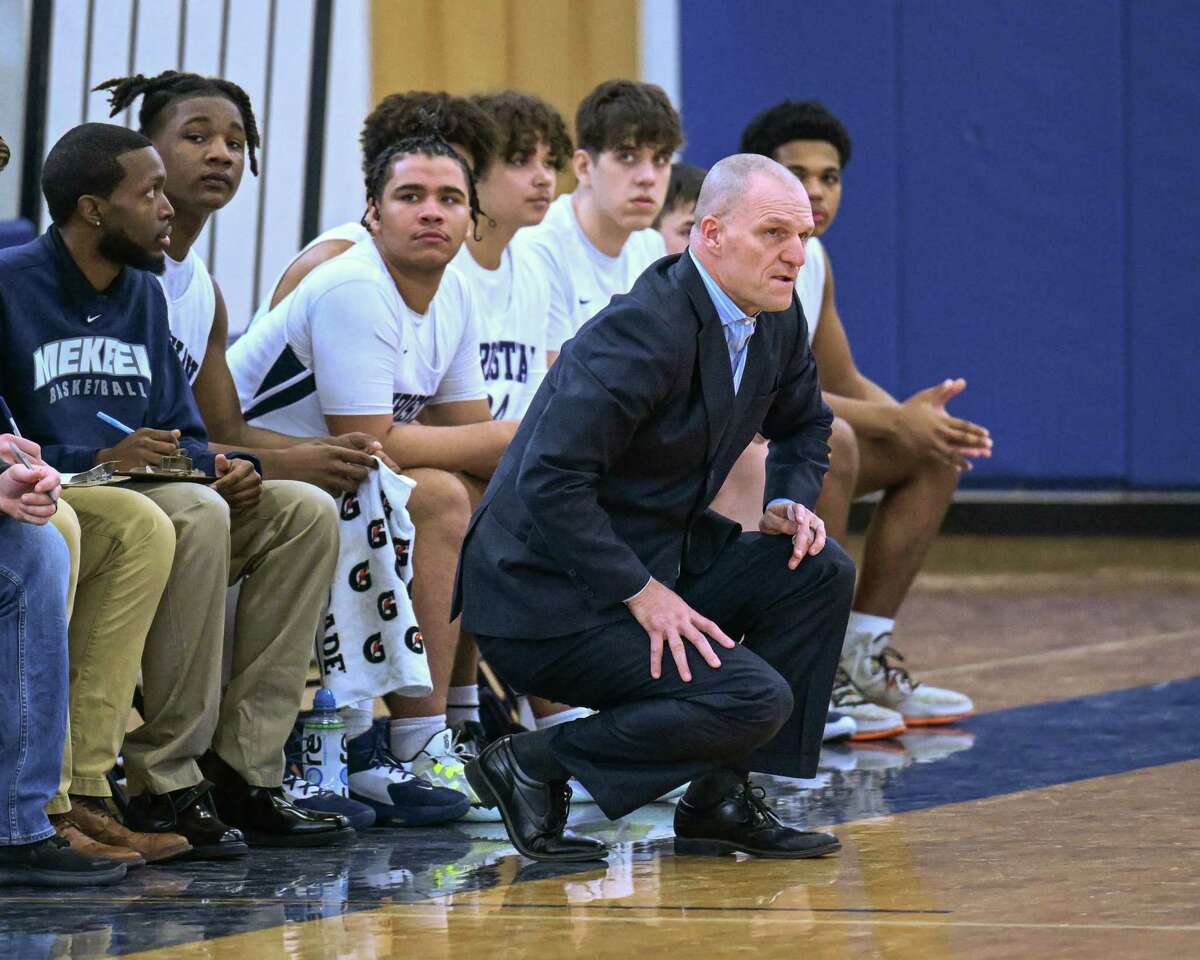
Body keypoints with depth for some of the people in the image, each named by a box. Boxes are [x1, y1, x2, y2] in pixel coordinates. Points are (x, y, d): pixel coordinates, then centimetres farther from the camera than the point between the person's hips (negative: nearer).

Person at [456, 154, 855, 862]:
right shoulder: (643, 332, -23)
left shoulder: (777, 323, 5)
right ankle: (535, 766, -7)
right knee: (755, 700, -21)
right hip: (546, 597, -9)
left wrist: (791, 501, 6)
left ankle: (723, 799, 4)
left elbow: (805, 424, 27)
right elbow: (550, 481, -27)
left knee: (822, 571, -2)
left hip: (650, 567, 9)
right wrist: (642, 594, -26)